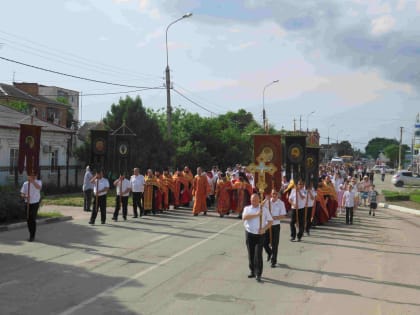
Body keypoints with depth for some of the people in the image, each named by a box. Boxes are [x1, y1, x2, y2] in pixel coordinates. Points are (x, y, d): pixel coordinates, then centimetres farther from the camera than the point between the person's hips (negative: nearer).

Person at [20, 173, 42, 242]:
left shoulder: (38, 182, -5)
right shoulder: (25, 184, 1)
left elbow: (38, 187, -29)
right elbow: (22, 194, 4)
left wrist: (32, 180, -40)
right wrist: (25, 196, -19)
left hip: (35, 203, -3)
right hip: (27, 203, 3)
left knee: (33, 220, -8)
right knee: (28, 220, 9)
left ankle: (32, 236, 1)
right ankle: (31, 235, 25)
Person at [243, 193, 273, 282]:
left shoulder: (264, 209, 6)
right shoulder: (247, 208, 7)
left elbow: (270, 221, 7)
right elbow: (244, 217, -14)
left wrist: (264, 229, -10)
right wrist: (256, 215, -20)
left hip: (260, 235, -2)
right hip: (249, 234, 2)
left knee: (258, 255, -9)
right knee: (251, 254, 9)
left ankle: (258, 274, -5)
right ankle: (252, 271, 23)